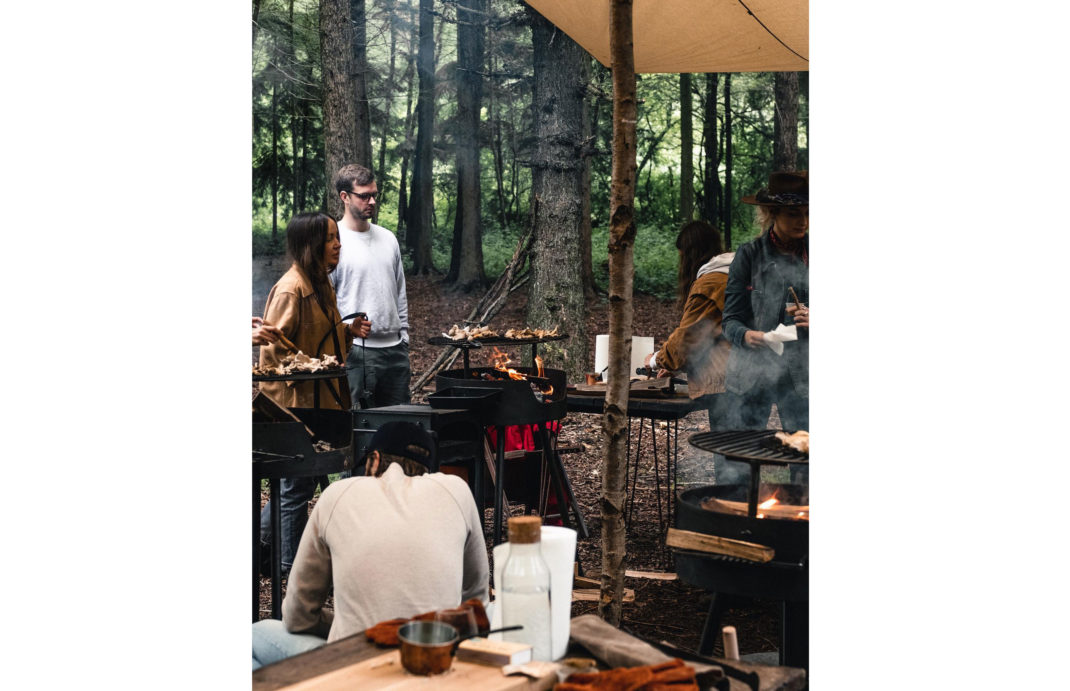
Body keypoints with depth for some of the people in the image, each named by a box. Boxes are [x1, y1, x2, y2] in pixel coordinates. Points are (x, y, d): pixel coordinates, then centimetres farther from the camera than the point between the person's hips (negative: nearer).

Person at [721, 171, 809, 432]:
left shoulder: (810, 254, 8)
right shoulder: (750, 255, 1)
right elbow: (731, 319, -2)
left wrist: (812, 320, -10)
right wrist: (747, 335, -23)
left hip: (801, 374, 2)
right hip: (753, 370, -2)